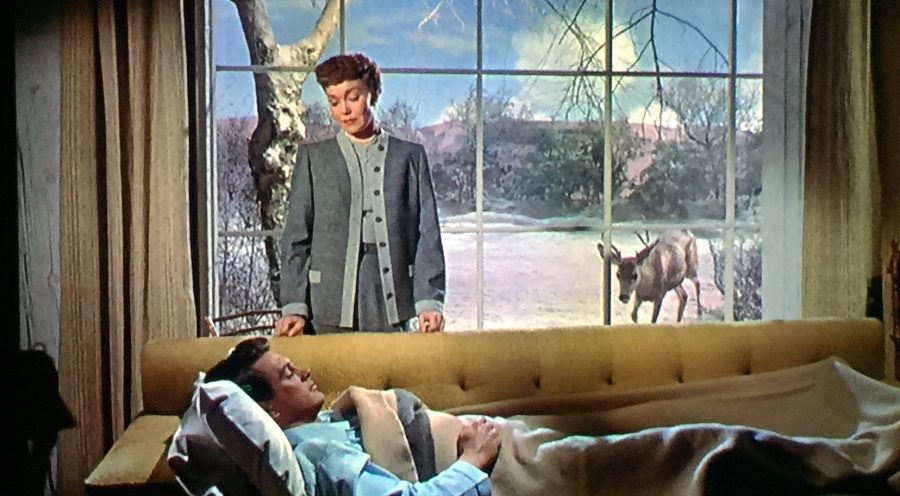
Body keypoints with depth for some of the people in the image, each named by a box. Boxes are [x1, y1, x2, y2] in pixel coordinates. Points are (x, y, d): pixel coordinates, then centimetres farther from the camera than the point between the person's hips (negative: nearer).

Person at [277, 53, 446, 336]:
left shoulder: (410, 156, 9)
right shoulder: (312, 157, 10)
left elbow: (428, 235, 5)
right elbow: (296, 238, 6)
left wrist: (429, 301, -6)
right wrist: (294, 306, -5)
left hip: (396, 311, 0)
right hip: (331, 315, 0)